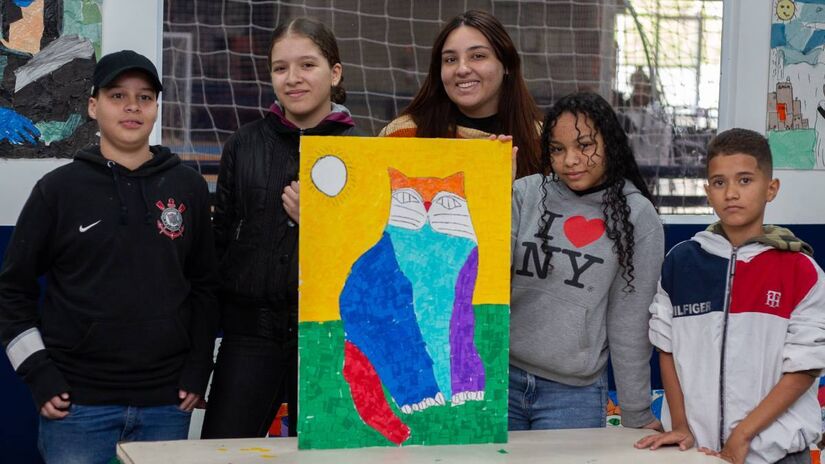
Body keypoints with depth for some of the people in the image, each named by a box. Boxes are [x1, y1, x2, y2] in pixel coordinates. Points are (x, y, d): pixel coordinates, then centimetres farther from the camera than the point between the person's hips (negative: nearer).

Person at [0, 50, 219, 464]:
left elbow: (205, 285, 12)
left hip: (166, 402, 2)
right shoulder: (59, 188, 1)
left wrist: (198, 371, 4)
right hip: (78, 403, -2)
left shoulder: (189, 188, 7)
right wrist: (38, 375, -4)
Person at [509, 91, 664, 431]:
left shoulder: (636, 216, -2)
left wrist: (637, 415, 2)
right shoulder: (525, 194, 0)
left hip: (574, 393, -1)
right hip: (499, 376, 2)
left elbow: (630, 320, 0)